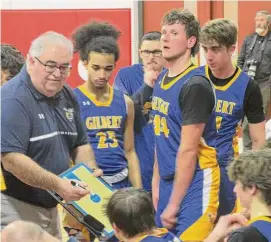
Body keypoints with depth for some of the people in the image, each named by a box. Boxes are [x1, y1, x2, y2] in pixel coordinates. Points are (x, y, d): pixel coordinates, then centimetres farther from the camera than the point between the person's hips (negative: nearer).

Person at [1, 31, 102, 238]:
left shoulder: (67, 97, 7)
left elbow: (81, 144, 17)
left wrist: (90, 172, -4)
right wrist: (57, 185, -31)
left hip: (51, 206, 8)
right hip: (17, 208, -8)